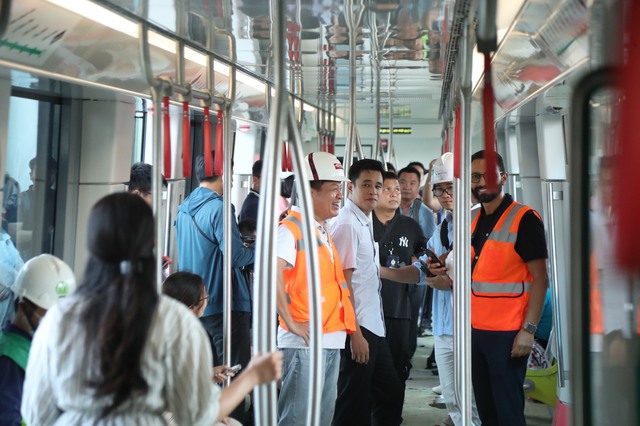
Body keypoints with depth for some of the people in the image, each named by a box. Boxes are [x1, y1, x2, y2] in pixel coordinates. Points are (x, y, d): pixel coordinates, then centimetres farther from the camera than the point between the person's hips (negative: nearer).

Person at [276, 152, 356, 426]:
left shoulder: (323, 232, 18)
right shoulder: (292, 228, -10)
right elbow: (271, 272, -26)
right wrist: (291, 323, -24)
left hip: (331, 341, 9)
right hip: (305, 342, -9)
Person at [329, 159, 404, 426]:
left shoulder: (365, 222, 12)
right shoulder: (347, 224, -15)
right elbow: (342, 282, -18)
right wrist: (355, 334, -19)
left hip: (373, 326, 10)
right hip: (358, 329, -9)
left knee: (390, 392, 18)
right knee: (354, 405, 0)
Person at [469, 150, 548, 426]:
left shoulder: (524, 219, -9)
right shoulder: (472, 221, 11)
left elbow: (540, 279, -12)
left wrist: (528, 329, -18)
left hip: (507, 333, -6)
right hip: (475, 330, 6)